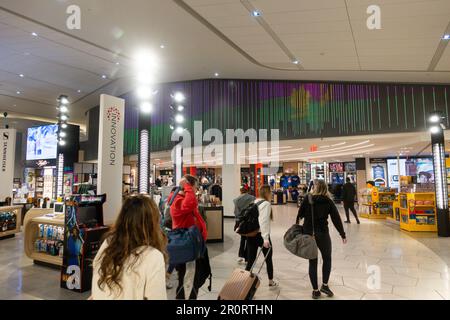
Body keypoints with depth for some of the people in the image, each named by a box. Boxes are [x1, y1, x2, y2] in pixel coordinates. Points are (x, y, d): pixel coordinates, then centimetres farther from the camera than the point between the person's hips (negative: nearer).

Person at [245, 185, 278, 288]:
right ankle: (271, 282, 33)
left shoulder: (254, 202, 11)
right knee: (268, 259, 16)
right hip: (260, 235, -6)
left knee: (250, 261, 7)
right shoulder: (266, 204, -12)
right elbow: (263, 221, -23)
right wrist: (265, 238, -27)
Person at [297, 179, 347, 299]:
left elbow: (300, 215, -4)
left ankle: (315, 290, 15)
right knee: (327, 259, 21)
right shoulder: (328, 201, -4)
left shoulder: (307, 199, -6)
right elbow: (336, 219, -3)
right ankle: (324, 285, 18)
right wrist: (343, 234, 5)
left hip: (307, 233, 1)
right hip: (322, 233, 0)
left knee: (312, 261, 10)